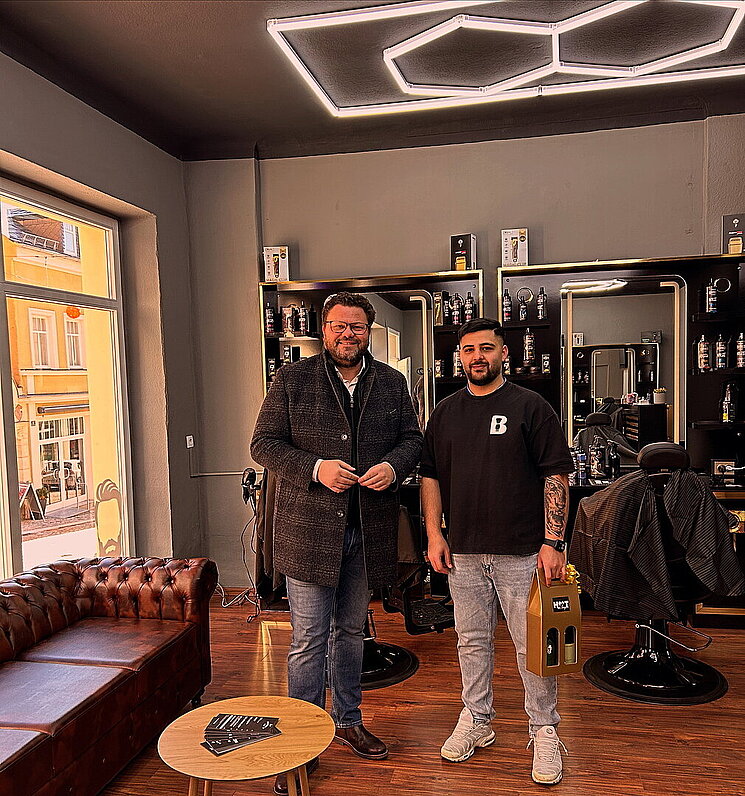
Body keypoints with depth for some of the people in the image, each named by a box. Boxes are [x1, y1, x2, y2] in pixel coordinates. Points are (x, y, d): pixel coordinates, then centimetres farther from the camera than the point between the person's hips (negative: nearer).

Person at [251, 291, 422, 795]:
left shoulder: (391, 382, 7)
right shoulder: (292, 380, -2)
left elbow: (412, 437, 10)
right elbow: (264, 443, -5)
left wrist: (394, 466, -12)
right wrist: (315, 468, -20)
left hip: (368, 530, 4)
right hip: (310, 528, -3)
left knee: (352, 631, 20)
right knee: (309, 639, 3)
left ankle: (348, 720, 39)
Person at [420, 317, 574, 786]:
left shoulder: (530, 406, -3)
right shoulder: (446, 412, 9)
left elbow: (556, 475, -5)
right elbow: (431, 475, 12)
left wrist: (553, 542, -11)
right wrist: (434, 534, 4)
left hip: (522, 552, -3)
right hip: (463, 552, 4)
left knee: (533, 645, 6)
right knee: (472, 640, 15)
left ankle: (544, 731, 25)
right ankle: (476, 721, 33)